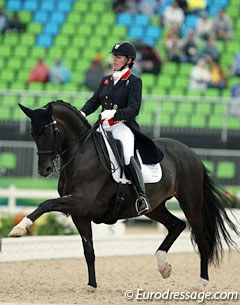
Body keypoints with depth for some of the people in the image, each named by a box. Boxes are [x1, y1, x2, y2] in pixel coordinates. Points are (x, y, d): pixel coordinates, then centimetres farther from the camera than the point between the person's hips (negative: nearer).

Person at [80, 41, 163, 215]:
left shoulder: (134, 82, -1)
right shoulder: (106, 80, 18)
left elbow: (134, 109, -12)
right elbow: (94, 101, 14)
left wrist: (114, 113, -30)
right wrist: (82, 113, -7)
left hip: (123, 126, -7)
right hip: (103, 128, 7)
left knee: (128, 157, -31)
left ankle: (142, 196, -37)